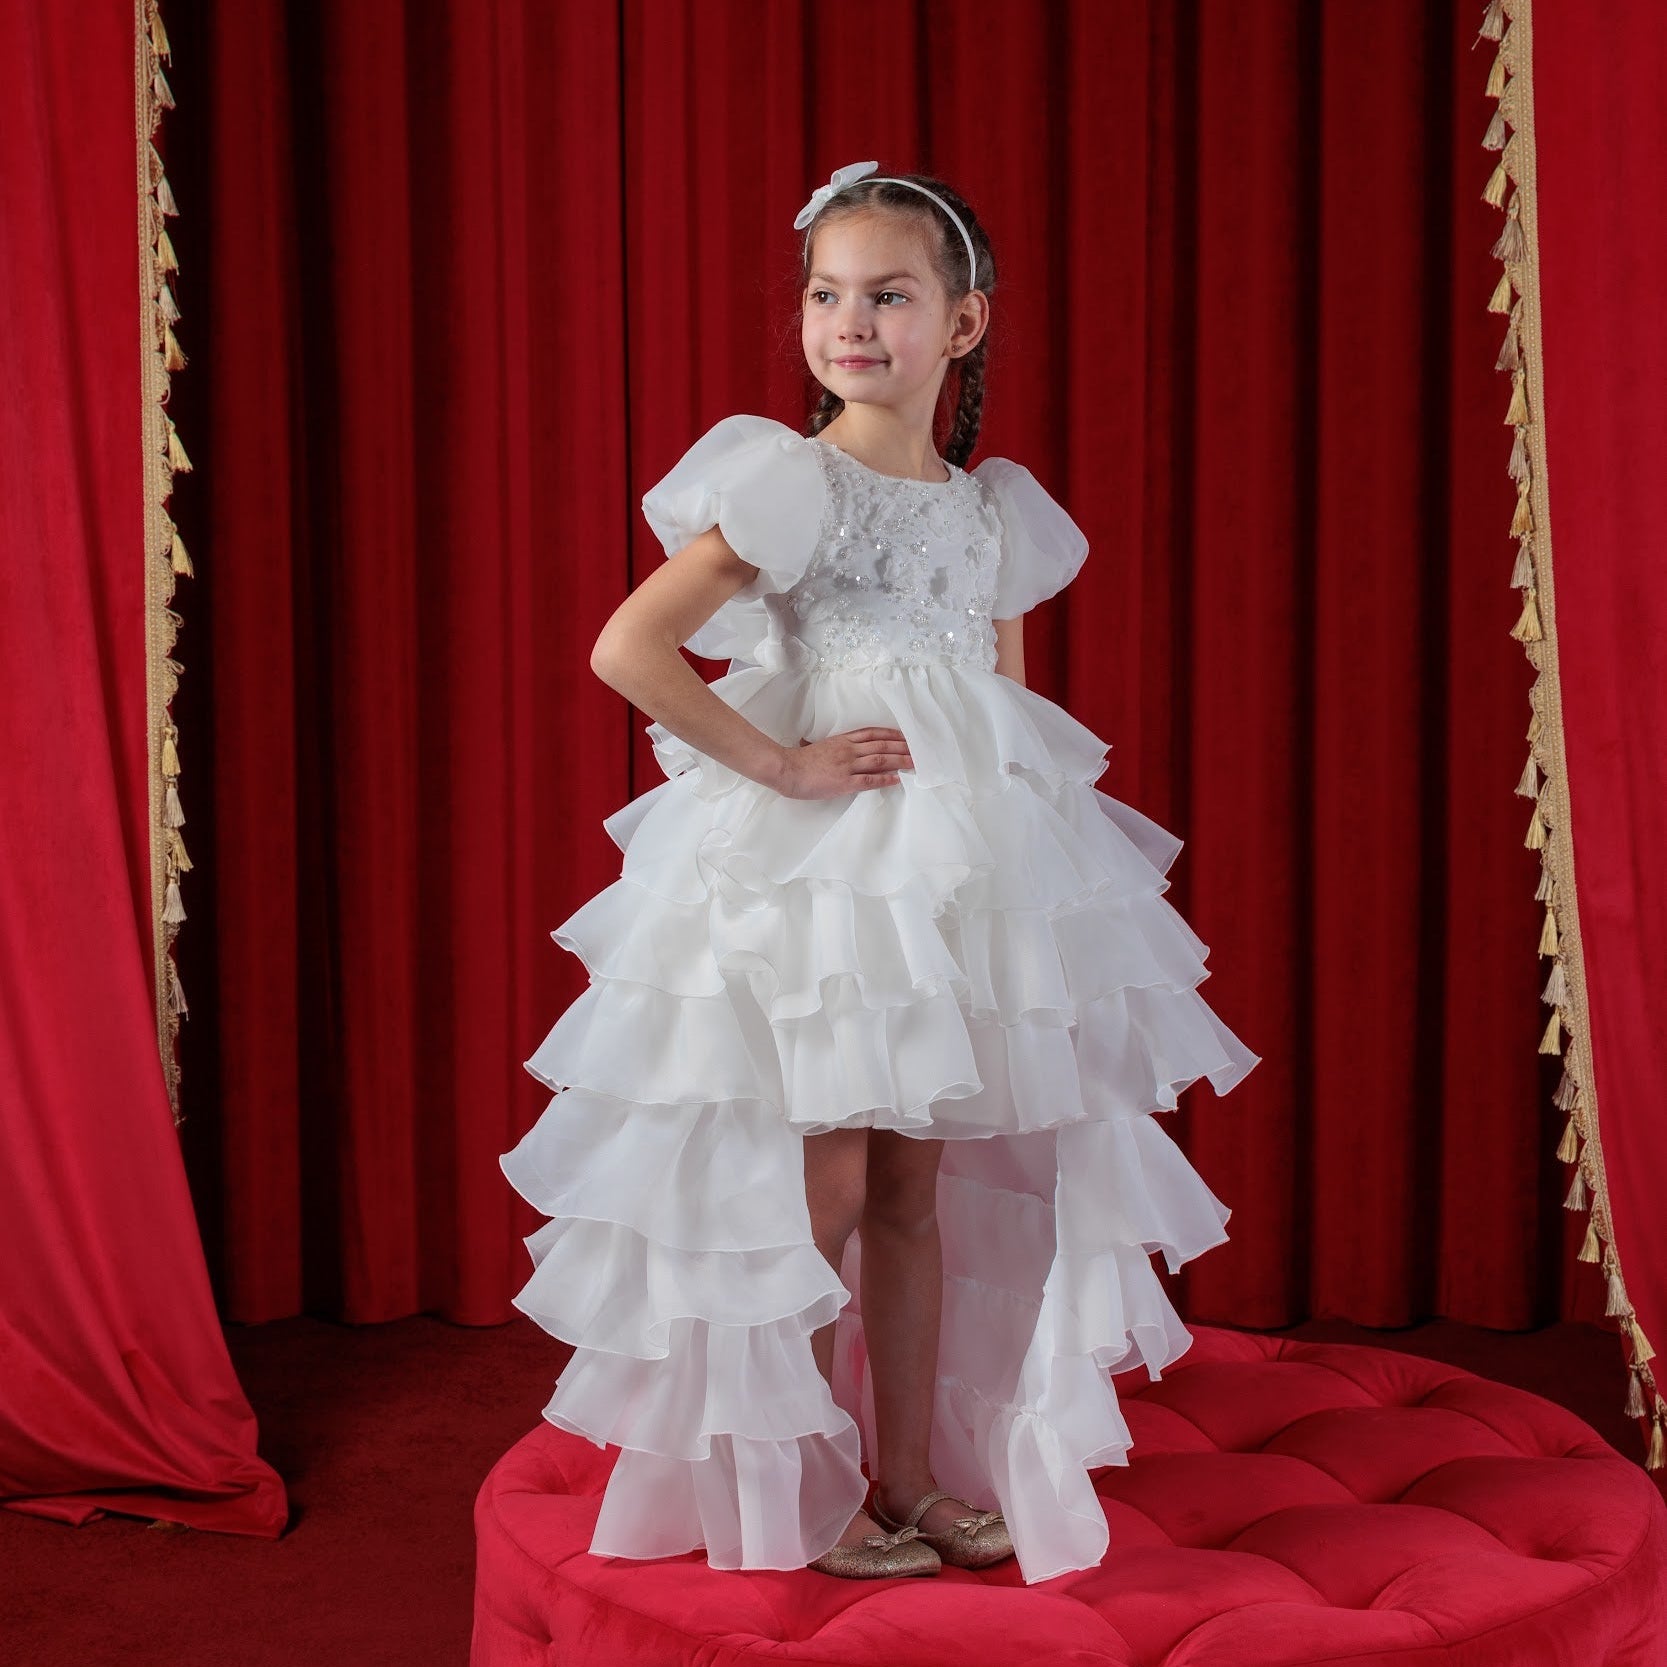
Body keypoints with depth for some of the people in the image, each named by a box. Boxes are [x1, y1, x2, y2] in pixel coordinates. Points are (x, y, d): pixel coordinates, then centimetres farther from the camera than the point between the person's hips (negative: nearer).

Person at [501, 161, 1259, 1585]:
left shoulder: (997, 514, 10)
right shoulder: (787, 483, -9)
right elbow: (629, 648, -17)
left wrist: (1021, 865, 12)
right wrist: (783, 766, -16)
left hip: (958, 870, 6)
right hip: (808, 875, -5)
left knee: (917, 1191, 11)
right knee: (822, 1190, -2)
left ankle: (911, 1477, 22)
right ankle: (794, 1501, 11)